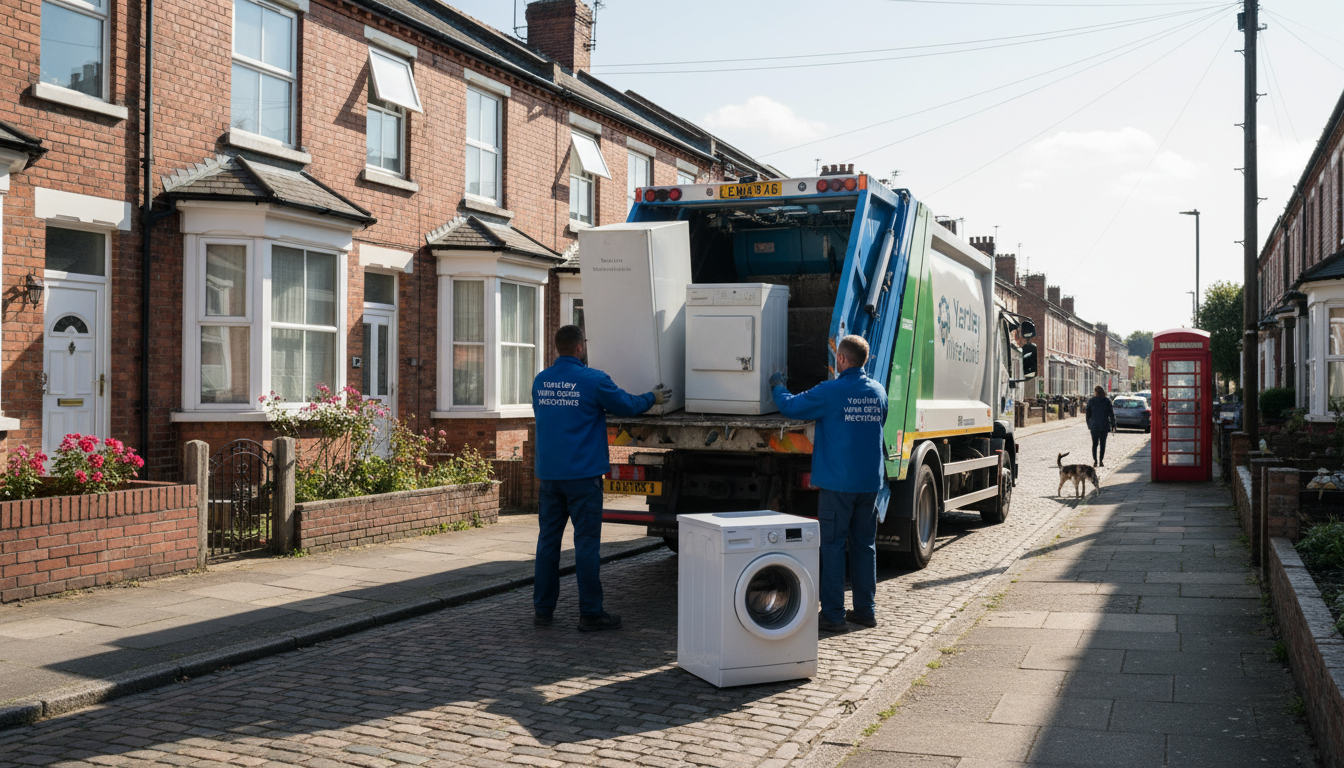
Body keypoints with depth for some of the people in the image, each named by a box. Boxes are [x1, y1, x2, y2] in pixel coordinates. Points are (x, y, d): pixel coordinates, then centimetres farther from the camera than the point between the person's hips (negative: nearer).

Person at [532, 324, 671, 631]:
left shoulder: (540, 381, 8)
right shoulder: (593, 380, -10)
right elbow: (627, 405, -1)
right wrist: (653, 398, 19)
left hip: (548, 474, 6)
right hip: (582, 474, -6)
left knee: (548, 539, 11)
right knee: (586, 542, 0)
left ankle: (542, 609, 16)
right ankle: (590, 614, 4)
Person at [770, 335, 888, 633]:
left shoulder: (830, 391, -12)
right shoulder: (878, 391, 8)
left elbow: (790, 407, -5)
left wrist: (777, 386, 16)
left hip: (838, 482, -6)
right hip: (870, 481, 6)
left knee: (833, 545, -1)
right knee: (865, 544, 12)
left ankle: (833, 614, 0)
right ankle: (866, 610, 17)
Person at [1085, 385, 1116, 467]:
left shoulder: (1091, 401, -1)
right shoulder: (1107, 401, -2)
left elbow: (1088, 414, 3)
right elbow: (1111, 414, -1)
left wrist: (1088, 425, 14)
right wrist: (1113, 425, 6)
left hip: (1094, 425, 0)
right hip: (1104, 425, 0)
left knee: (1094, 444, 8)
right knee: (1102, 443, 6)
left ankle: (1095, 461, 0)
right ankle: (1101, 461, 3)